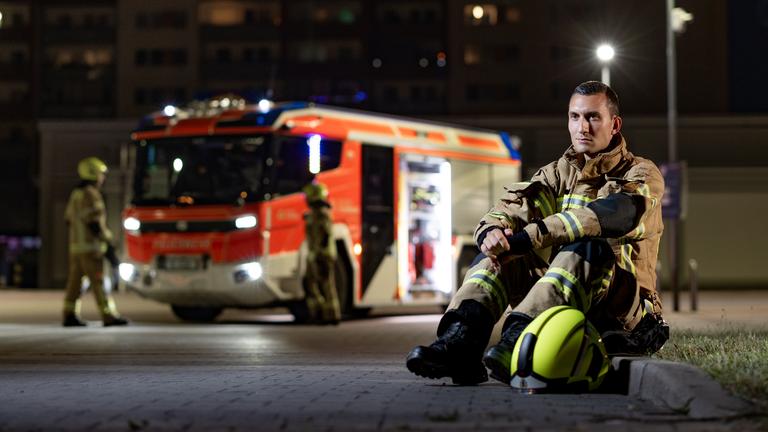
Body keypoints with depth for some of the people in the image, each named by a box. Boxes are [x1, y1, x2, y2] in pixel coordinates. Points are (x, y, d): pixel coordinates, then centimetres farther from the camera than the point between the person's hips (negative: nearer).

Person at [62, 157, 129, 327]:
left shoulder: (75, 194, 15)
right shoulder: (91, 195, -15)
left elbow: (69, 219, 20)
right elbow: (95, 223, -21)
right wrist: (108, 245, -19)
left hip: (75, 245, 9)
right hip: (90, 247, -9)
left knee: (75, 281, 8)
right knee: (99, 282, -7)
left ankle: (70, 315, 6)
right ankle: (109, 317, -6)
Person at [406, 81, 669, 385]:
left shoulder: (642, 175, -2)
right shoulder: (559, 173, 16)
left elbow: (609, 216, -25)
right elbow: (511, 206, -2)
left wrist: (524, 238, -34)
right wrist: (492, 231, -29)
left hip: (625, 314, -5)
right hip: (565, 306, 5)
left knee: (587, 247, -34)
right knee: (496, 251, -11)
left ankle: (517, 341, -50)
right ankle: (460, 343, -35)